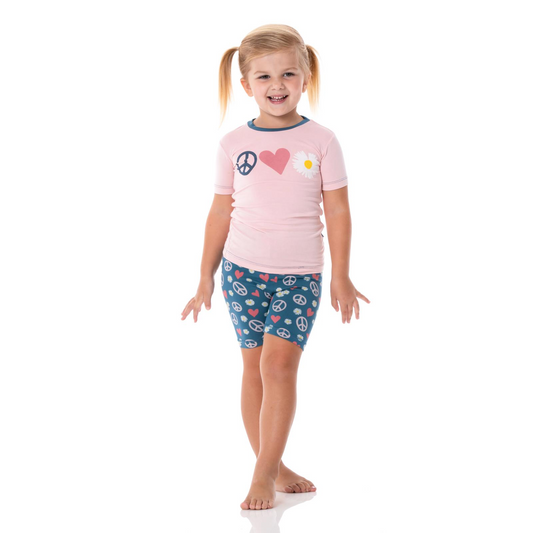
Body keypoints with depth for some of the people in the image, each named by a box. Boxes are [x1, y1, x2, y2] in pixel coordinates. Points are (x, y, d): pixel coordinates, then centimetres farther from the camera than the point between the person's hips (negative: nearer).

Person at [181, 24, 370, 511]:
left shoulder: (321, 141, -1)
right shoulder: (233, 145, 3)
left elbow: (337, 211, 1)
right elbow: (222, 212, 8)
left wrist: (341, 275, -1)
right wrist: (206, 277, 9)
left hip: (300, 274, -2)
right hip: (243, 268, 2)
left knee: (279, 361, -13)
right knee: (255, 366, 5)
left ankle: (265, 474, -6)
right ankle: (274, 467, 16)